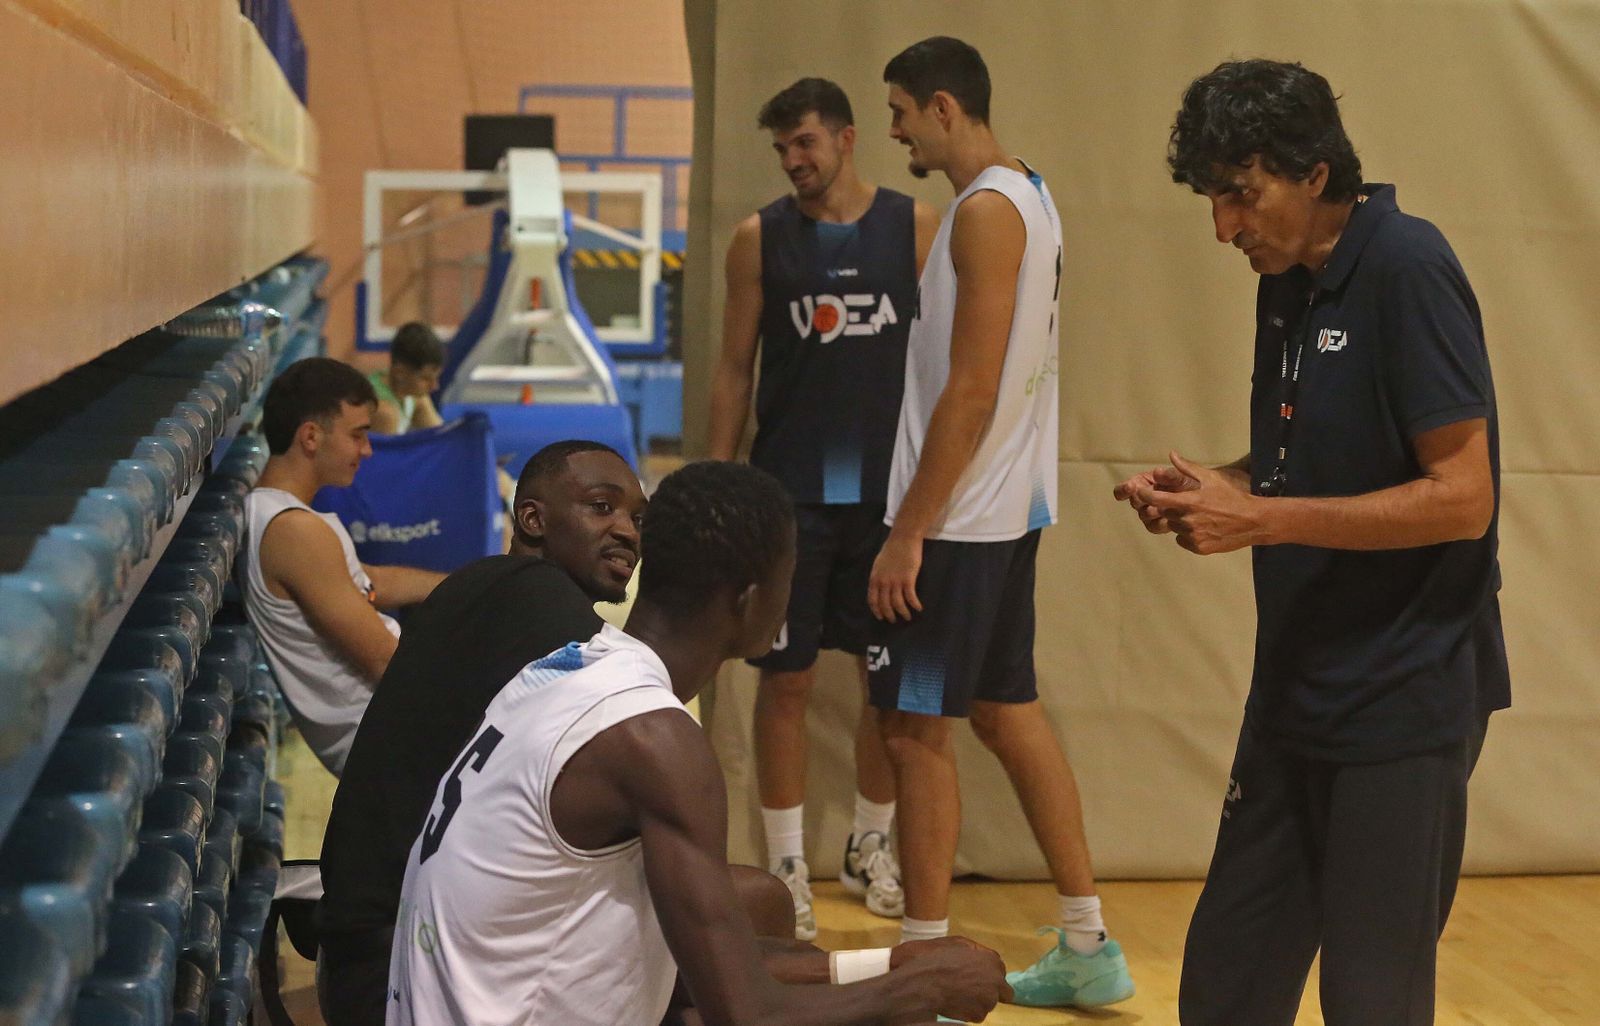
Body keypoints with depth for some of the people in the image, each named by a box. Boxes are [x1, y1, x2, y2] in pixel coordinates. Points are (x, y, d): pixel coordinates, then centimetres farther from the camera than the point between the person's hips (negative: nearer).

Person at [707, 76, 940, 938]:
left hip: (891, 488, 1)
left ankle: (870, 845, 26)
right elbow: (735, 368, 5)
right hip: (789, 493, -1)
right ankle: (787, 866, 11)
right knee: (785, 678, 0)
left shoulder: (916, 228, 2)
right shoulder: (760, 238, 3)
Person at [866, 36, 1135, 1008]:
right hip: (1006, 509, 10)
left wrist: (908, 531, -19)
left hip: (960, 520, -10)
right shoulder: (1029, 196, 13)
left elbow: (972, 391, -21)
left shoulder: (986, 209, -16)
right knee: (1007, 712, 15)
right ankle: (1088, 949, 21)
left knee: (917, 730, -2)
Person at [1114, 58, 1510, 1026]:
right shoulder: (1289, 284, 9)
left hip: (1403, 700, -8)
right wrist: (1208, 488, 0)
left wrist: (1260, 519, -21)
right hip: (1300, 691, 8)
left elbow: (1462, 498, -20)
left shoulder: (1407, 269, -16)